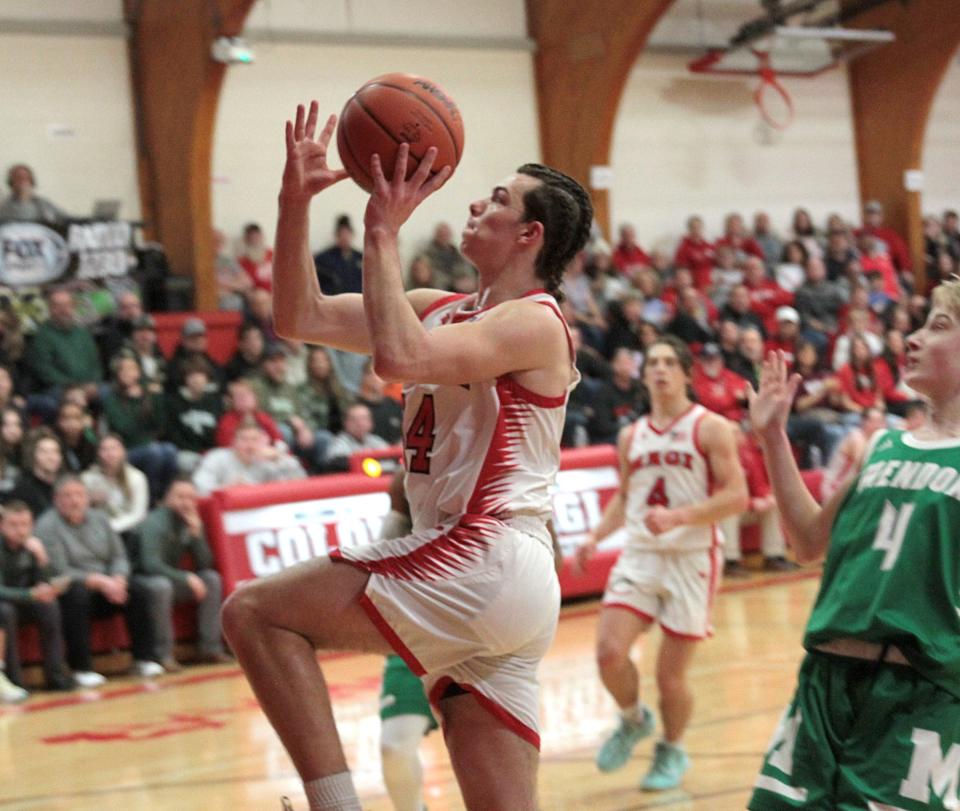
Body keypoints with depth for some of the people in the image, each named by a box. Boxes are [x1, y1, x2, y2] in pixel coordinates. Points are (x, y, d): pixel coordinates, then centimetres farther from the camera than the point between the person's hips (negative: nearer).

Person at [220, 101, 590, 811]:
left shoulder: (535, 323, -8)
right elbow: (302, 318, 15)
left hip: (485, 565, -9)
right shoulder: (444, 310, 18)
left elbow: (399, 358, -26)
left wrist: (383, 235, -16)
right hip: (484, 587, 9)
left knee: (255, 611, -10)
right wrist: (295, 202, 6)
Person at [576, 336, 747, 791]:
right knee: (609, 652, -14)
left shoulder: (710, 428, -5)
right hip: (638, 556, 4)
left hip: (691, 559, -4)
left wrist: (679, 517, -23)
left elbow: (736, 496, -12)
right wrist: (596, 536, 6)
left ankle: (672, 751, 28)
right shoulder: (631, 437, 11)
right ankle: (633, 720, 17)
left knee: (671, 675, 0)